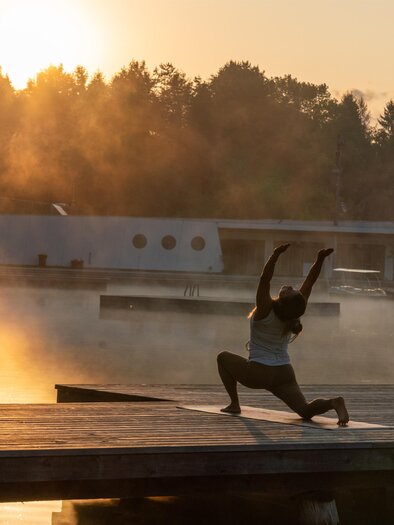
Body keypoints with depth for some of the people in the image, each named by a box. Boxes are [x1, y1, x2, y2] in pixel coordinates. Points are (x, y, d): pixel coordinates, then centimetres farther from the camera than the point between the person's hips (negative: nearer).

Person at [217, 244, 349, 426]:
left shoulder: (265, 310, -19)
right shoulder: (294, 312, -7)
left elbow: (264, 279, -28)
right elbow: (310, 281, -3)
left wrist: (276, 255, -35)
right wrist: (320, 259, -12)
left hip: (258, 374, -4)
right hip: (284, 373, 4)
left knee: (223, 357, 21)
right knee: (306, 411, -3)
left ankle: (234, 404, 14)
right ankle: (334, 403, -33)